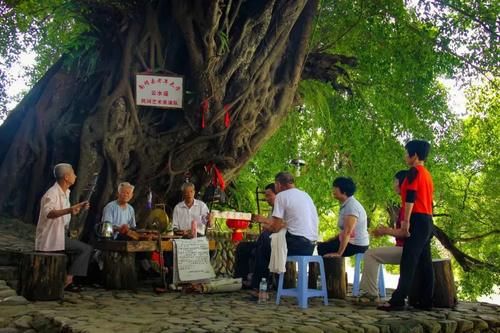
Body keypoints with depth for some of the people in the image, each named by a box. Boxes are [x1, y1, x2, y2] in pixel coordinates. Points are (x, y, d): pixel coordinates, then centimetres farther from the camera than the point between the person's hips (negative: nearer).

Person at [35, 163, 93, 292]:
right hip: (51, 237, -10)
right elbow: (48, 213, -37)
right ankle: (67, 281, -13)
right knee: (86, 249, -16)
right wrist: (69, 210, -50)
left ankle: (68, 280, 10)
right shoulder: (52, 193, -18)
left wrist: (78, 208, 11)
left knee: (83, 248, 17)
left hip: (60, 234, 10)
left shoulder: (65, 192, 12)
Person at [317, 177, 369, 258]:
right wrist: (329, 241, 14)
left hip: (356, 245, -10)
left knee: (321, 248, -14)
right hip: (352, 242, 10)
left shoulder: (351, 206, -18)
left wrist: (339, 253, -26)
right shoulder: (345, 205, 13)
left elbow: (347, 232, -25)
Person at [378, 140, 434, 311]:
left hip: (417, 220, -9)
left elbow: (410, 198, -16)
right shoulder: (427, 174, 20)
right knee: (424, 262, 7)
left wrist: (406, 221, -20)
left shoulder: (414, 171, -7)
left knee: (408, 262, -13)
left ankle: (397, 300, -16)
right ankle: (426, 301, 7)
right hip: (427, 221, 10)